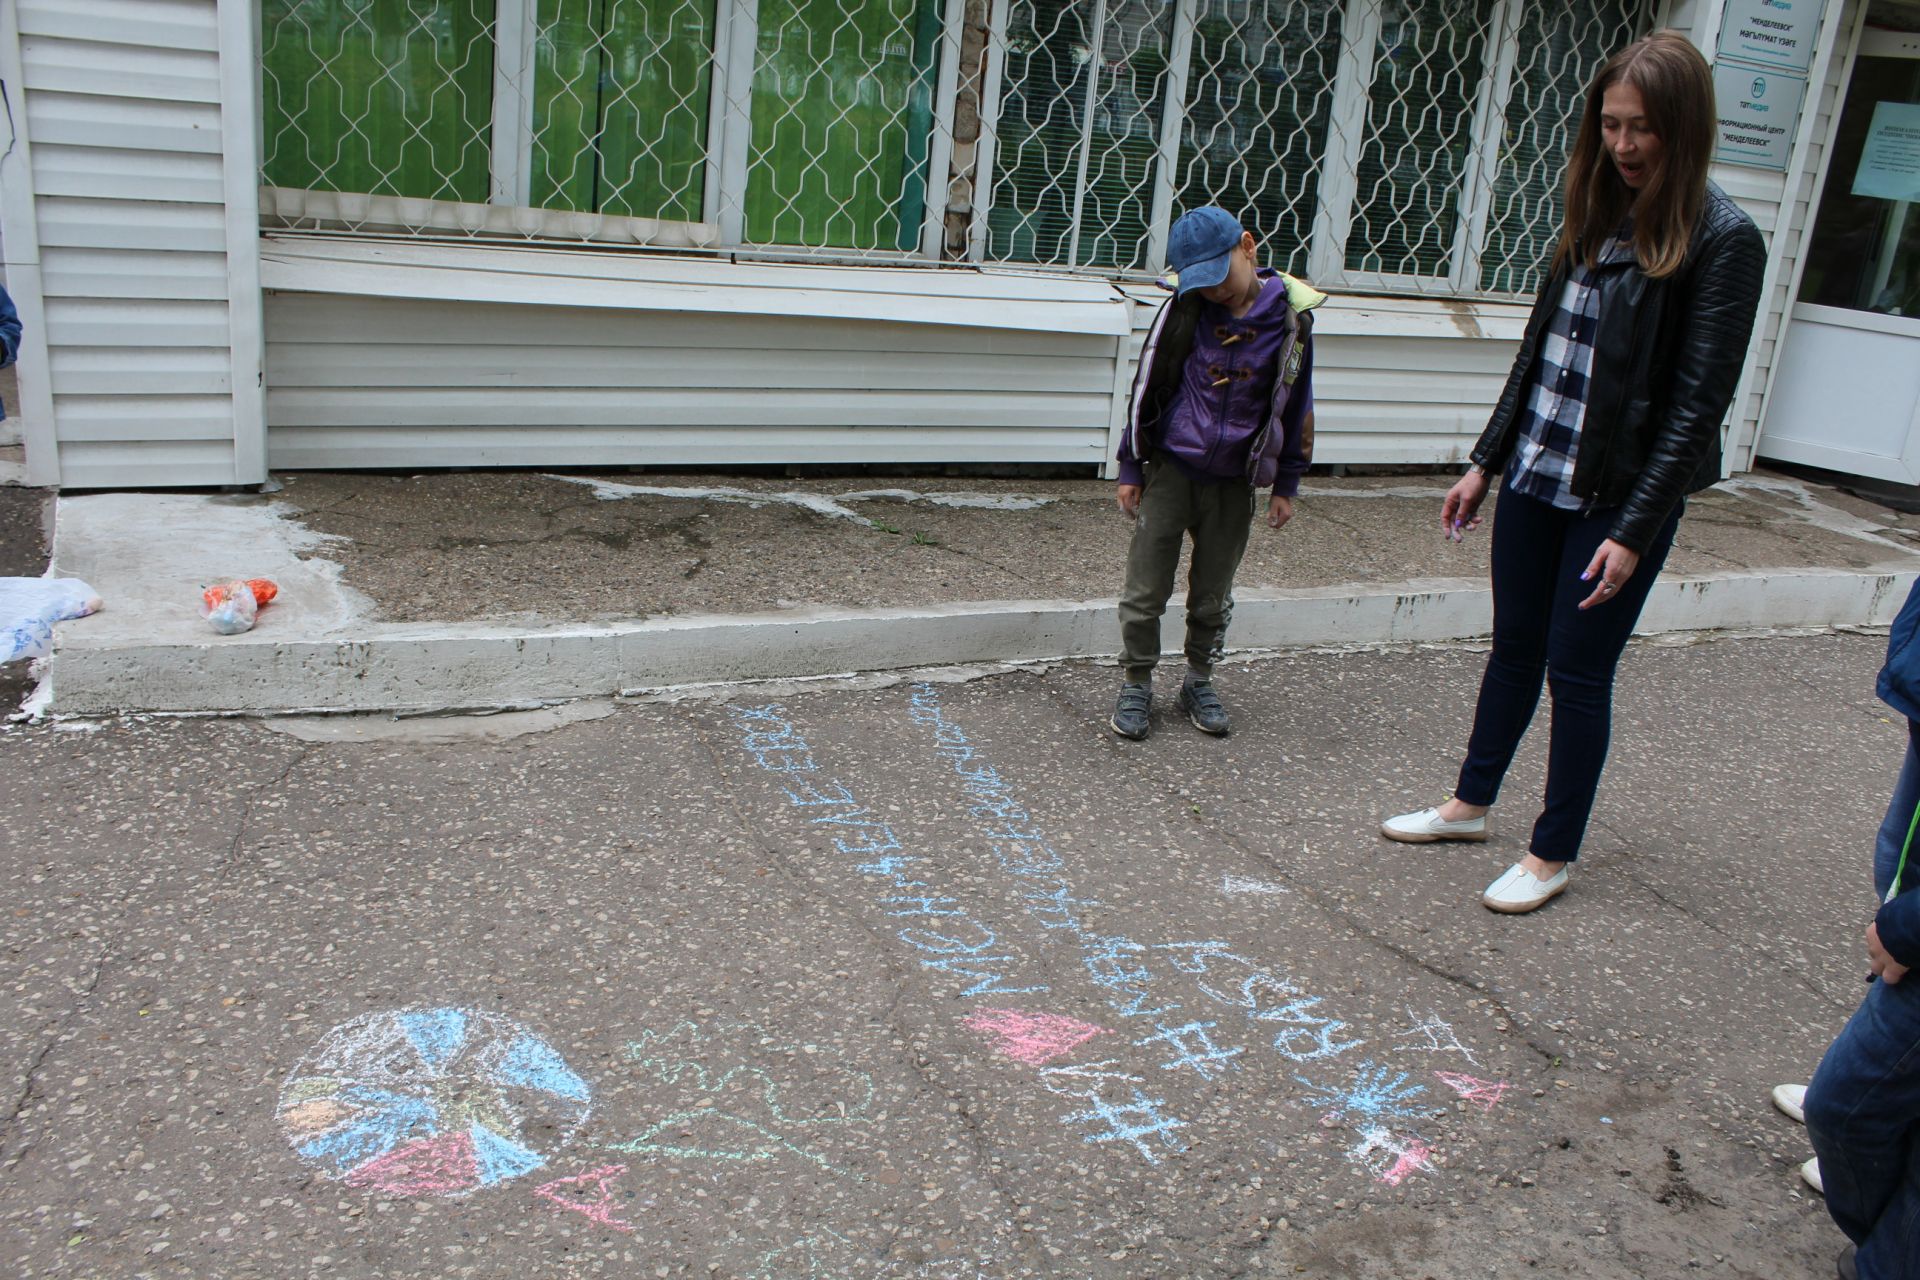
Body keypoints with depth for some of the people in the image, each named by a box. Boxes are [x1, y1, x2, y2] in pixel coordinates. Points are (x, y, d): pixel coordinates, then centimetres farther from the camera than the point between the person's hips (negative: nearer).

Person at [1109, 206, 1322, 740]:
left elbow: (1297, 405, 4)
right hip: (1170, 471, 0)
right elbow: (1147, 388, 1)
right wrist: (1131, 468, 2)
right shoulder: (1184, 310, -7)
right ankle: (1136, 684, 20)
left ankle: (1199, 681, 32)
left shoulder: (1291, 316, -5)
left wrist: (1286, 485, 6)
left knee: (1213, 597, 12)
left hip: (1234, 483, 1)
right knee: (1145, 591, 3)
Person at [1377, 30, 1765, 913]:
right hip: (1537, 473, 6)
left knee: (1578, 670, 3)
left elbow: (1697, 404, -15)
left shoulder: (1722, 241, -13)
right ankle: (1470, 805, 34)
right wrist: (1485, 461, 13)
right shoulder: (1598, 215, 8)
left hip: (1622, 494, -6)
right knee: (1514, 646, 17)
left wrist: (1634, 532, -18)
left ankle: (1552, 855, 19)